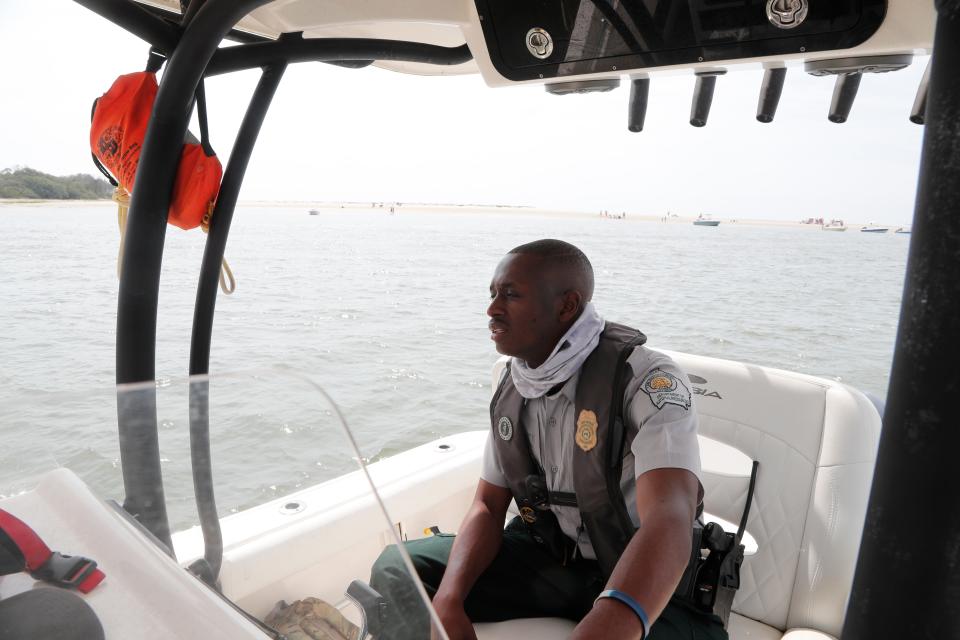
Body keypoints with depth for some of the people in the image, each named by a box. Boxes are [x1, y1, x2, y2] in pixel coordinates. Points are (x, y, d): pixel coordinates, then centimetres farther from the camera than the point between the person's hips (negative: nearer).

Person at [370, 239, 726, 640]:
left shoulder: (649, 381, -24)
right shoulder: (512, 388, -2)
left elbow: (669, 525, -37)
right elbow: (488, 506, 0)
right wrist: (448, 602, -18)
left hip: (645, 581, -4)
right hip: (547, 554, 4)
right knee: (397, 567, -11)